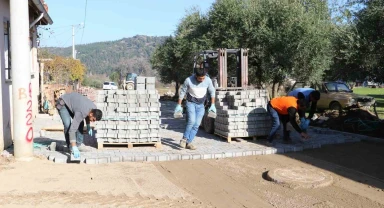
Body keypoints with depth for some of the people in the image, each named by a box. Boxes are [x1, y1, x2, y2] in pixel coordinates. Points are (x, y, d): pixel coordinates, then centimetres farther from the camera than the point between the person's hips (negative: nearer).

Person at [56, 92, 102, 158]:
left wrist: (88, 125, 1)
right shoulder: (81, 113, -40)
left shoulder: (94, 108, -17)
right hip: (62, 103, -8)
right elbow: (72, 129, -43)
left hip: (71, 102, 8)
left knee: (80, 123, 0)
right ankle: (71, 147, -7)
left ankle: (79, 144, 10)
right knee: (68, 125, -22)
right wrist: (74, 147, -47)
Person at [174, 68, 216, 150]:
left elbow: (212, 92, 3)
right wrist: (179, 105, -4)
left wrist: (212, 105, 1)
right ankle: (184, 139, -5)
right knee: (191, 121, -22)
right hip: (191, 103, -3)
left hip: (201, 105, 3)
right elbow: (182, 92, -7)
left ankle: (188, 142, 7)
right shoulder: (189, 80, -20)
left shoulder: (208, 80, -13)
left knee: (196, 125, -2)